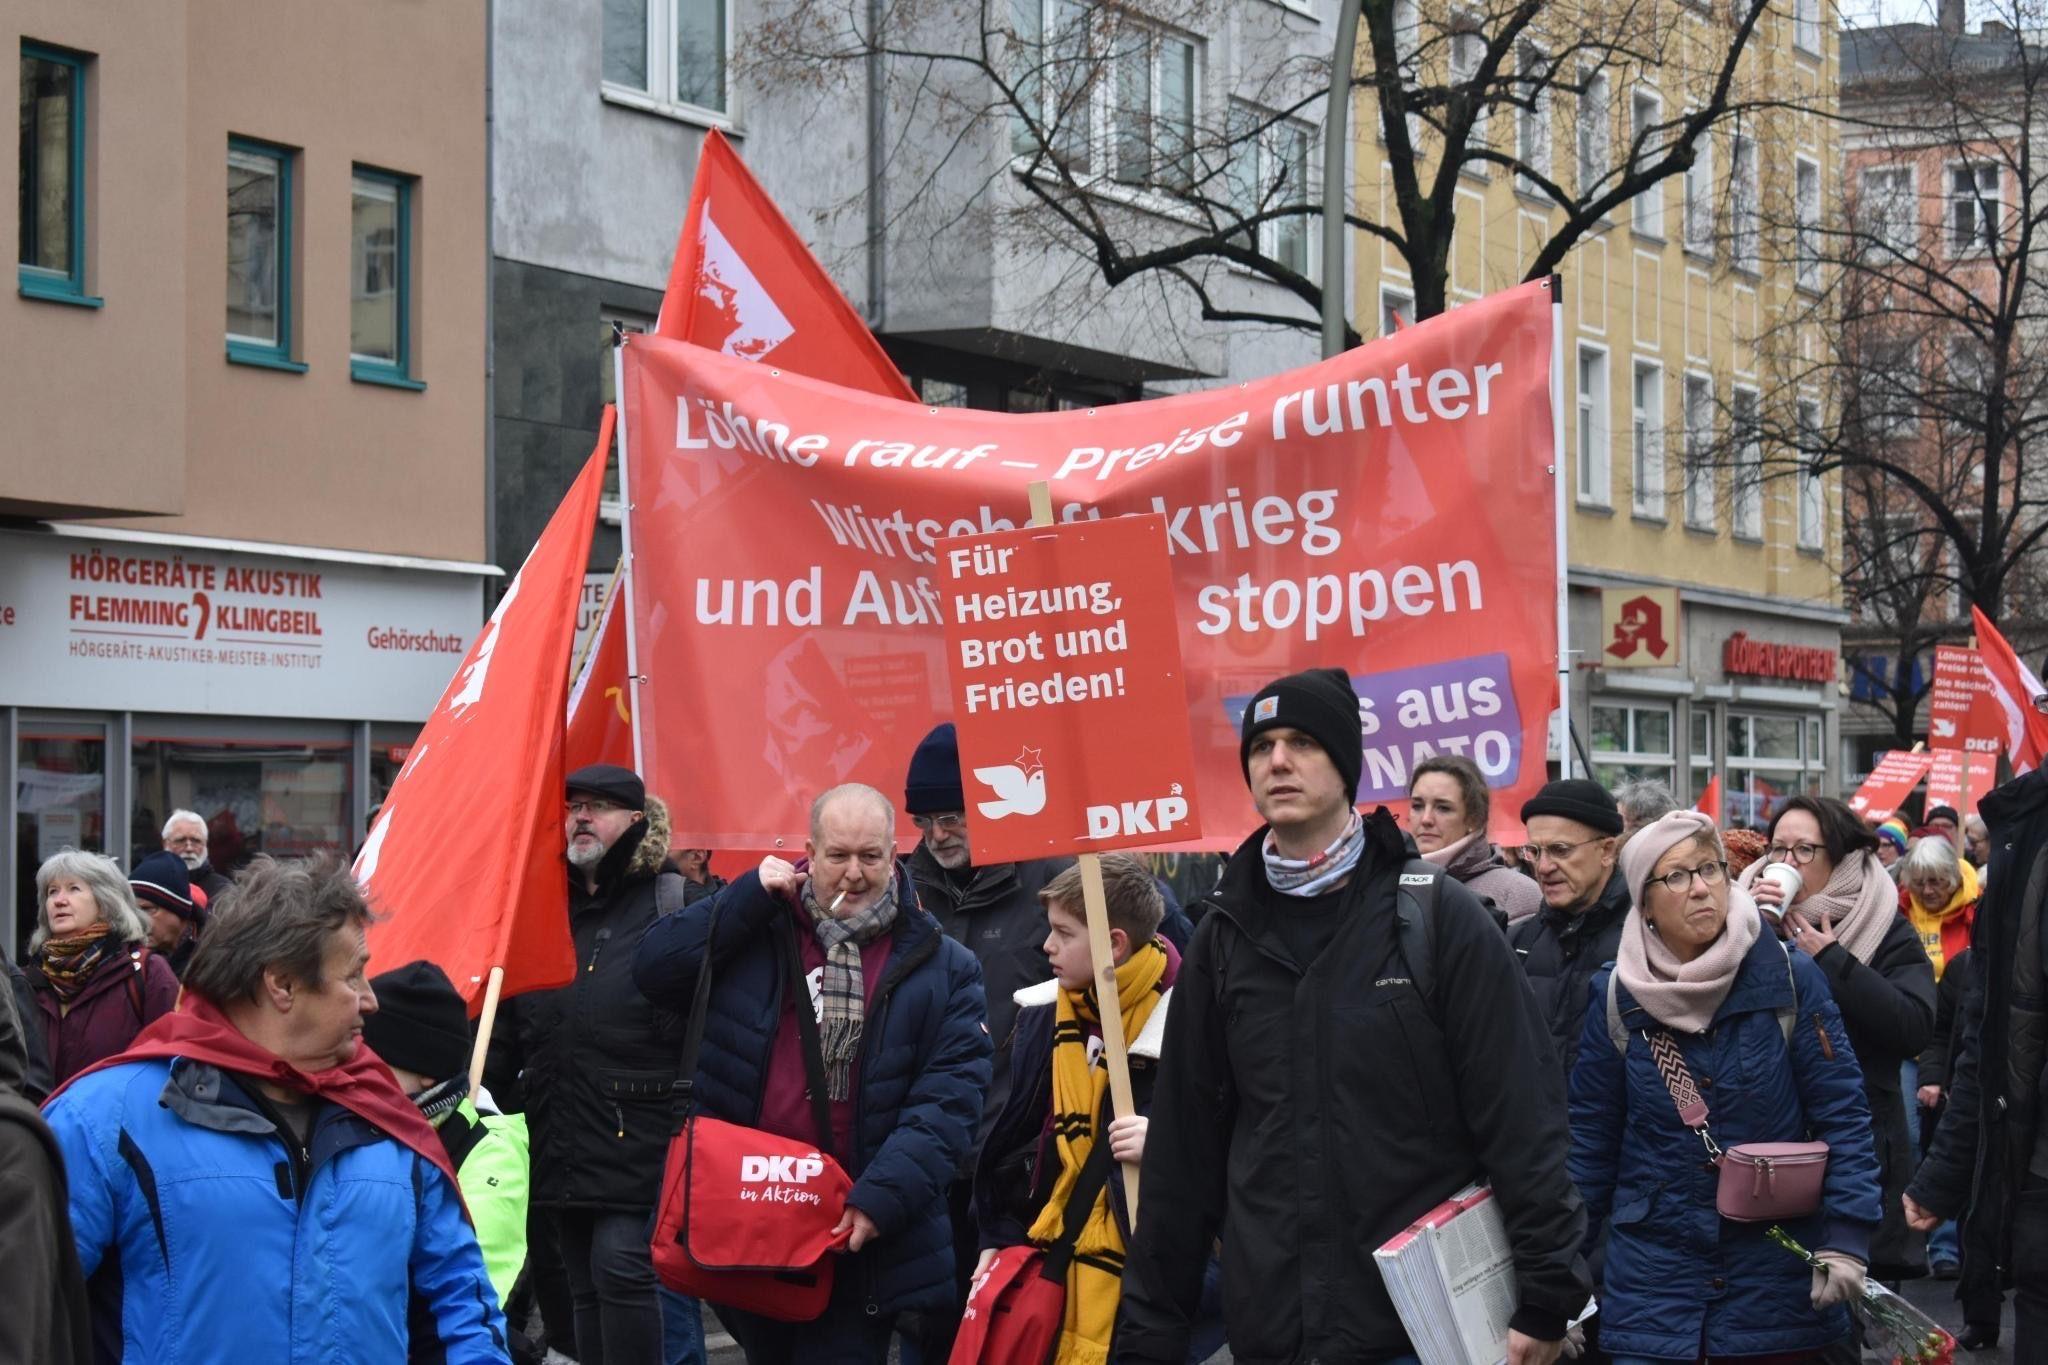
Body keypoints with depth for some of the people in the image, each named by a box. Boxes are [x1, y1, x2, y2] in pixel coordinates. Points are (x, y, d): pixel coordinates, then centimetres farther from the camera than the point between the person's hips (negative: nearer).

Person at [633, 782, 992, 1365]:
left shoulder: (942, 967, 1)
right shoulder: (755, 931, 7)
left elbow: (951, 1095, -6)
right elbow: (655, 970, -3)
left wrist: (883, 1196, -18)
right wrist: (747, 895, -8)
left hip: (856, 1237, -3)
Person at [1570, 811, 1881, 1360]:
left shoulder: (1790, 979, -5)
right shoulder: (1616, 995, 0)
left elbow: (1842, 1114, -5)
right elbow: (1591, 1138, 6)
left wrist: (1847, 1237, -14)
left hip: (1779, 1279, -1)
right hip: (1652, 1270, 1)